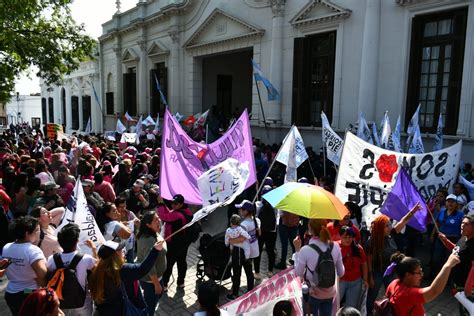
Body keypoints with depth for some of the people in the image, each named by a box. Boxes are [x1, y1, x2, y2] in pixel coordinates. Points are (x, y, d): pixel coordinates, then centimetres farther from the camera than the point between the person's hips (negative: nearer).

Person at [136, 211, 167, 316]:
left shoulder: (153, 233, -5)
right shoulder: (149, 241, -36)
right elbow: (150, 266, -31)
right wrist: (156, 284, -21)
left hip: (155, 275, 10)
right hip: (149, 278, -10)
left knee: (158, 294, 30)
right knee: (150, 303, 13)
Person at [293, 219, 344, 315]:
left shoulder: (305, 250, -25)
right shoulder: (335, 246, -13)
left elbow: (298, 273, -11)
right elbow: (341, 273, -2)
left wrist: (297, 249, -7)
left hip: (312, 293, -3)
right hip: (330, 293, 4)